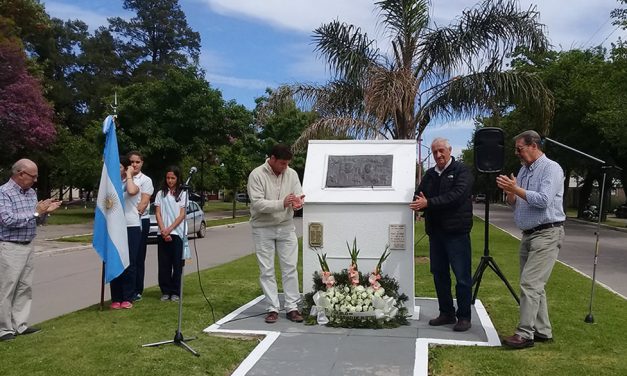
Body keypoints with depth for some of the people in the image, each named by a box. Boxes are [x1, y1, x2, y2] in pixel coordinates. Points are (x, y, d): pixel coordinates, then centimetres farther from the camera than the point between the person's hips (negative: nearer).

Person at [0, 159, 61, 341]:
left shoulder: (31, 192, 10)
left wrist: (44, 212, -4)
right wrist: (35, 212, -20)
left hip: (29, 246, 8)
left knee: (25, 288, 11)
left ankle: (21, 325, 19)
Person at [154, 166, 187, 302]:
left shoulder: (182, 193, 3)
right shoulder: (160, 193, 9)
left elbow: (182, 215, -2)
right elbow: (158, 213, 4)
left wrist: (170, 229, -11)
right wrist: (163, 230, -8)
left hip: (177, 233, -2)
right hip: (163, 233, 2)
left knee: (177, 264, 0)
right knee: (164, 264, 3)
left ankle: (175, 292, 9)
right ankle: (165, 291, 12)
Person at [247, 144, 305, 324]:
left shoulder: (292, 174, -1)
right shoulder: (257, 174, -14)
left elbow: (299, 195, 1)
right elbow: (256, 203, -20)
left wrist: (298, 202, -24)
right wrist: (282, 203, -32)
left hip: (286, 227, 3)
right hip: (263, 228, -3)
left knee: (290, 268, 4)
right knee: (267, 270, 3)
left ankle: (292, 307, 12)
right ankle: (272, 309, 12)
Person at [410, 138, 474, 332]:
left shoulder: (461, 171, -4)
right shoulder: (430, 174, 16)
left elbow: (456, 195, -18)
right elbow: (419, 195, 12)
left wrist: (429, 203, -21)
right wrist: (420, 203, -12)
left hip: (456, 232, -6)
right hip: (435, 232, 6)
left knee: (462, 276, -1)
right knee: (439, 274, 12)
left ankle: (464, 316, 10)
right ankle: (446, 313, 25)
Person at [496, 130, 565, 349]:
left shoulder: (551, 168, -9)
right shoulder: (524, 170, 15)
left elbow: (544, 200, -22)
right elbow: (515, 204, 16)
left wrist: (516, 189, -18)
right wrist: (509, 192, -4)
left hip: (547, 234, -8)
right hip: (528, 234, 9)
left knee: (530, 283, -13)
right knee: (535, 285, 11)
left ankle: (525, 333, -9)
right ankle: (542, 331, 20)